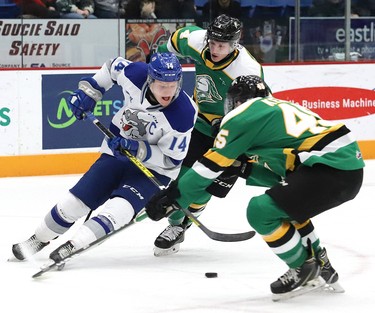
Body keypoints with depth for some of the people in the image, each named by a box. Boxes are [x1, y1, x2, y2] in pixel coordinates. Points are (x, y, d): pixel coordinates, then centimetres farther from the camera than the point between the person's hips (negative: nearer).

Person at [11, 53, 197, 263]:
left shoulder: (183, 114, -29)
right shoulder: (135, 74, -20)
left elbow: (172, 159, -20)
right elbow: (114, 66, 6)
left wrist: (139, 150, -33)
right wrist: (89, 90, -1)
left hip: (154, 168, -4)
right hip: (118, 153, 4)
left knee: (121, 206, -29)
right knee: (77, 200, 0)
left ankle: (74, 245, -35)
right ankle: (40, 239, 21)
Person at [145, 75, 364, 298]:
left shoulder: (244, 114, 3)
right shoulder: (279, 108, 28)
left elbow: (210, 166, 4)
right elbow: (282, 173, 31)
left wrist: (174, 198, 11)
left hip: (331, 168, -9)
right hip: (351, 164, 9)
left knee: (261, 211, -10)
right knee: (285, 203, 29)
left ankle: (304, 267, 6)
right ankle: (321, 267, 30)